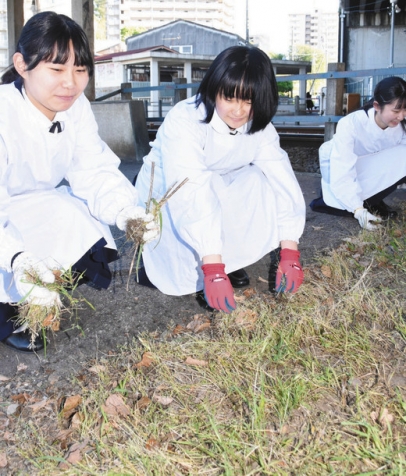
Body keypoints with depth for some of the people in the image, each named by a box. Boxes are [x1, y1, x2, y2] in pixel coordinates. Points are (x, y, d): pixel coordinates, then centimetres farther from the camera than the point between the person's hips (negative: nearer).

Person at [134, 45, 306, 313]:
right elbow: (190, 195, -41)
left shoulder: (260, 128, -14)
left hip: (217, 191, 5)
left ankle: (230, 261, -7)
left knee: (260, 183, -23)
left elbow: (285, 183, -21)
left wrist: (290, 255, -32)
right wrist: (213, 270, -47)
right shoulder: (185, 120, -31)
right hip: (164, 193, -5)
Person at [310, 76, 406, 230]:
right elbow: (341, 173, -35)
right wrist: (358, 209, -43)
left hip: (367, 168, 4)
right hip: (337, 166, -4)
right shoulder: (350, 125, -31)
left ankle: (370, 201, -9)